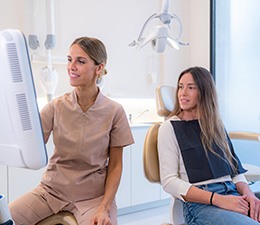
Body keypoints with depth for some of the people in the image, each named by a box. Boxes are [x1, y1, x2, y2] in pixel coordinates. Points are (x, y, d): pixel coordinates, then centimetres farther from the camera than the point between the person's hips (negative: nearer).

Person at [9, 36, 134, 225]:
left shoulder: (114, 112, -6)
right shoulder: (57, 106, -2)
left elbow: (115, 165, -2)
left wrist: (104, 208, -11)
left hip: (92, 195, -2)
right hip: (52, 189, 2)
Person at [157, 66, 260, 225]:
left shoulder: (215, 125, 19)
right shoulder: (170, 127, 4)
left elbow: (235, 168, 17)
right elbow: (169, 181, -5)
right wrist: (218, 199, -14)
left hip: (232, 193, 6)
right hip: (199, 203, -5)